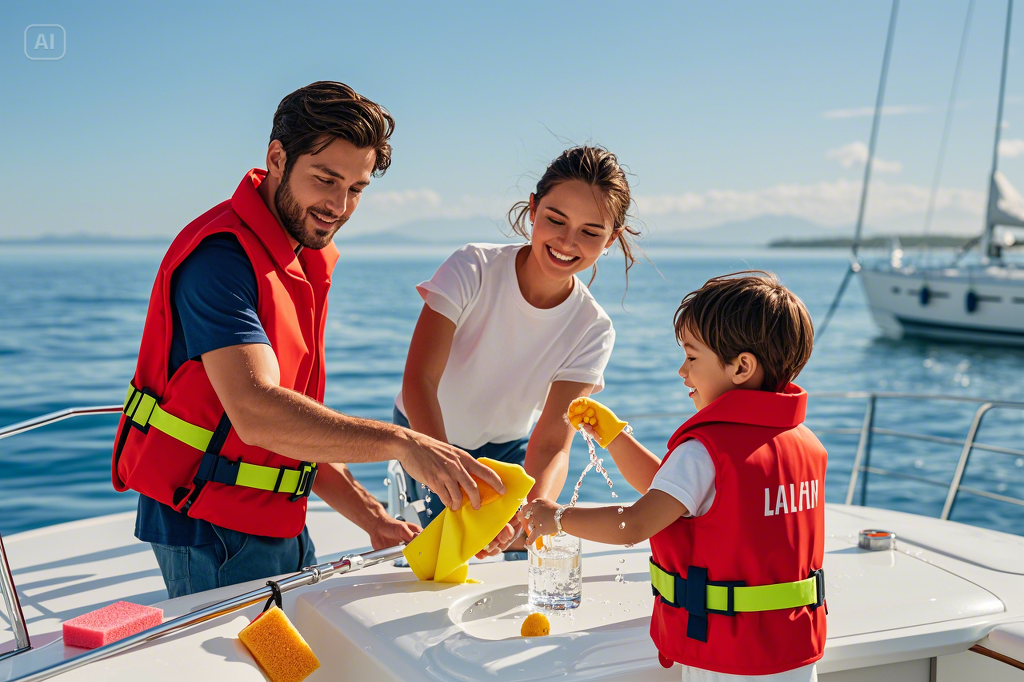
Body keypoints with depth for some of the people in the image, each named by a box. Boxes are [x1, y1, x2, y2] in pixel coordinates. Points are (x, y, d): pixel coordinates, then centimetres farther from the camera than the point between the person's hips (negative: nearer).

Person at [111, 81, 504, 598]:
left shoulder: (307, 261, 10)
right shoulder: (222, 256, -19)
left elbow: (301, 426, 11)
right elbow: (256, 412, -32)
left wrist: (370, 517, 2)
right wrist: (399, 442, -37)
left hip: (280, 527, 8)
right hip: (212, 535, -8)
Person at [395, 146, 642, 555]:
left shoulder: (593, 329, -18)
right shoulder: (472, 268, -26)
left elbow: (551, 444, -24)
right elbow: (419, 380, -34)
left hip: (507, 448, 2)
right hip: (428, 436, -2)